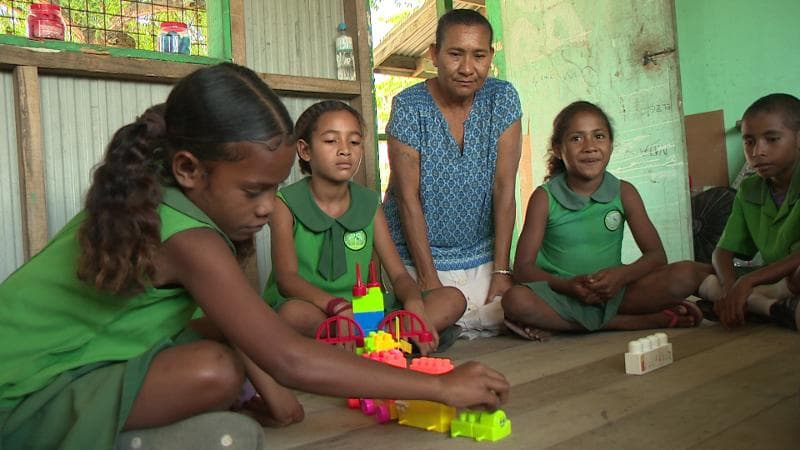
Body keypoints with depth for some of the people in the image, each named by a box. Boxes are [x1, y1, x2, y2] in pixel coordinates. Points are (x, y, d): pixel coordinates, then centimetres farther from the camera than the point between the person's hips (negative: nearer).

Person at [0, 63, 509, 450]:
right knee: (216, 372, -31)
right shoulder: (186, 237, -30)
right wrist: (442, 386, -30)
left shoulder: (156, 196, -3)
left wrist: (266, 384, -2)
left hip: (66, 360, 9)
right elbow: (290, 361, -35)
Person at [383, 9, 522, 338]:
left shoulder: (502, 99, -4)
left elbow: (504, 189, -7)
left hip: (481, 258, 3)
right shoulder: (409, 107, -12)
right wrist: (429, 279, -15)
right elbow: (408, 199, -13)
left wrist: (501, 270, -10)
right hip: (417, 258, -3)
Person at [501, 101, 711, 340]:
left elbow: (656, 255, 1)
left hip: (613, 292, 1)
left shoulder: (624, 192, 4)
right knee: (515, 300, -35)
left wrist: (622, 275, -19)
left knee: (687, 274, -17)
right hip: (562, 292, -1)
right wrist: (568, 285, -23)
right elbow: (523, 267, -7)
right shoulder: (544, 197, -3)